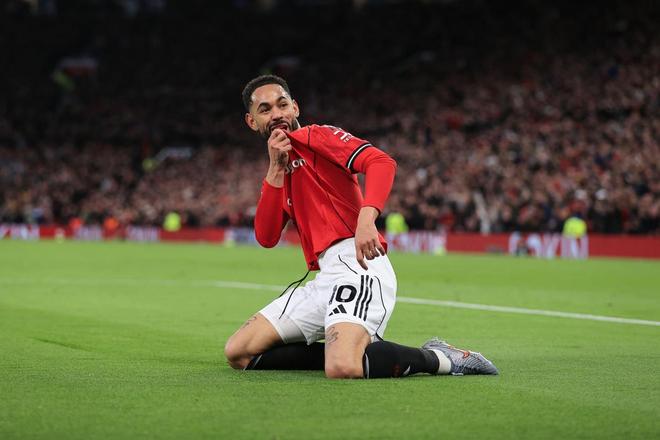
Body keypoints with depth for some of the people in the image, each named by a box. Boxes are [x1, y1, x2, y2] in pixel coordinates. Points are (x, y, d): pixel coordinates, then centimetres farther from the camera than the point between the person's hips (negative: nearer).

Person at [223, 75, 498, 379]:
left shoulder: (315, 137, 3)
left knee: (342, 368, -33)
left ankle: (439, 358, -9)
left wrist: (366, 217, -32)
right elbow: (266, 238, 10)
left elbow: (382, 162, -14)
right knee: (238, 352, 1)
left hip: (356, 263, -8)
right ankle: (347, 350, 1)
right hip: (323, 278, 8)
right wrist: (276, 169, 2)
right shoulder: (278, 171, 24)